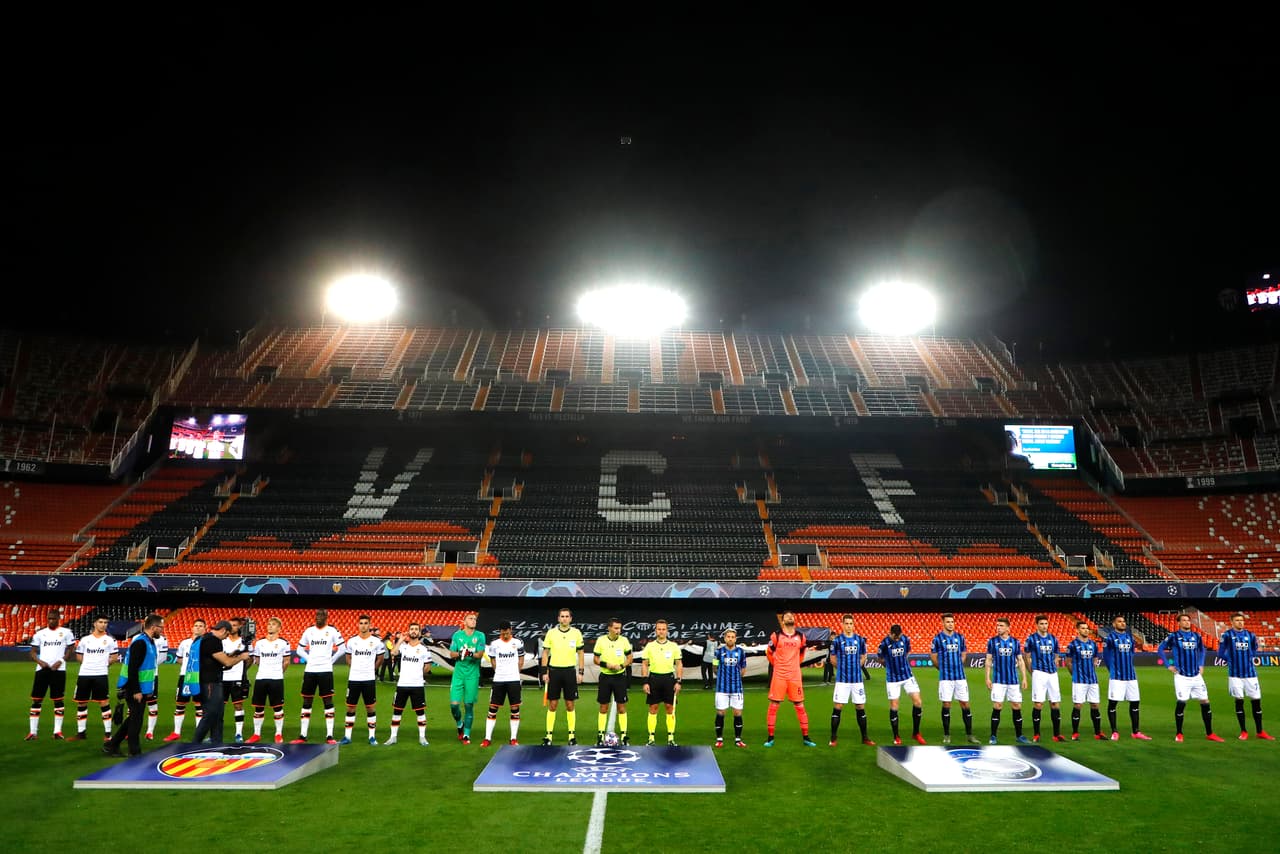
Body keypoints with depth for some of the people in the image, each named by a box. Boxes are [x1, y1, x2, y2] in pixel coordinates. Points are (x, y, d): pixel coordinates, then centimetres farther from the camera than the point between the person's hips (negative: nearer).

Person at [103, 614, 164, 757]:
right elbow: (132, 669, -25)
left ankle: (111, 745, 28)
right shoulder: (140, 642, -21)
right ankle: (135, 752, 13)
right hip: (135, 689, -9)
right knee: (136, 720, 2)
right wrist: (136, 691, -23)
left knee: (134, 718, 18)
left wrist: (147, 689, 19)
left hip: (141, 688, 9)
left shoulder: (149, 642, 9)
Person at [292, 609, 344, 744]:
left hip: (325, 671, -4)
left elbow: (341, 649, -1)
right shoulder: (309, 631, 9)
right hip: (309, 670, 4)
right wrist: (309, 659, 5)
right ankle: (302, 736, 16)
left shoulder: (332, 631, -2)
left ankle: (329, 736, 1)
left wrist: (330, 660, -3)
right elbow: (300, 649, 17)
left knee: (328, 702, -1)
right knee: (306, 703, 8)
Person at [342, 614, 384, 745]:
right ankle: (347, 736, 15)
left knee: (370, 707, 4)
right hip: (353, 679, 2)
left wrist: (371, 669, 9)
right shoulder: (352, 641, 2)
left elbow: (380, 659, 10)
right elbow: (348, 658, 17)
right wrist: (355, 668, 8)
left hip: (369, 679, -2)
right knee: (350, 707, 6)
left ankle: (372, 737, 11)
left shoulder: (376, 641, -3)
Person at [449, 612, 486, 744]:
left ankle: (466, 734, 16)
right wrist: (460, 654, -16)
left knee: (469, 705, 2)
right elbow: (451, 654, 4)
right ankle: (459, 725, 24)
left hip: (472, 674, -1)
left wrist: (471, 654, -26)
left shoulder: (480, 636, 3)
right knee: (454, 704, -6)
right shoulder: (457, 635, 6)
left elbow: (480, 653, -7)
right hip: (458, 673, 1)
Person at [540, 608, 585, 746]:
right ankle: (549, 735, 11)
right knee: (552, 705, 3)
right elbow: (545, 653, 4)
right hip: (554, 671, 0)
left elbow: (581, 653, 6)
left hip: (570, 671, 0)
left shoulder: (576, 633, 1)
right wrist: (544, 672, -2)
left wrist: (581, 672, 0)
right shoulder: (551, 632, 0)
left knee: (570, 705, 5)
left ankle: (572, 735, 14)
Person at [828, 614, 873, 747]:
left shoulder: (860, 640, 4)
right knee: (837, 708, -1)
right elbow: (832, 659, 7)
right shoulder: (837, 640, -4)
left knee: (861, 708, 7)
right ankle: (833, 738, 7)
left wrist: (855, 667, 9)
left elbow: (863, 657, 17)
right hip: (842, 680, -2)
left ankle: (864, 738, 19)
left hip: (857, 680, 3)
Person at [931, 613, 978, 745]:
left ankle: (969, 734, 14)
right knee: (946, 705, 1)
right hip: (945, 678, -3)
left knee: (965, 704, 4)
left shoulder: (960, 637, 6)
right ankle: (946, 735, 12)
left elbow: (963, 655, 17)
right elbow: (933, 657, 4)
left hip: (960, 676, 3)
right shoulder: (938, 638, -4)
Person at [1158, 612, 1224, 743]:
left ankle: (1209, 733, 16)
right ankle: (1179, 734, 7)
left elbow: (1202, 650, 26)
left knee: (1205, 702, 3)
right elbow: (1160, 649, 2)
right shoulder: (1174, 636, -4)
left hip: (1196, 675, 4)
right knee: (1181, 703, -5)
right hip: (1181, 676, -4)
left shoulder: (1196, 636, 8)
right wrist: (1169, 665, -2)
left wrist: (1201, 665, 15)